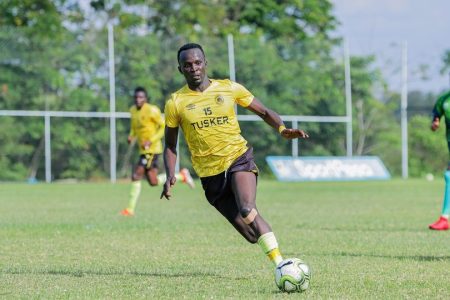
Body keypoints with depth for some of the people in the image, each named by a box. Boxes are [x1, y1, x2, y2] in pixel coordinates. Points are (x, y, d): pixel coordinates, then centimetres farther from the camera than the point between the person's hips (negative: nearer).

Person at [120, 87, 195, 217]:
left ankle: (130, 209, -9)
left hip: (152, 149, -8)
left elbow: (164, 127, -10)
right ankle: (182, 175, 25)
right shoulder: (133, 110, 10)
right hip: (143, 150, 8)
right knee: (153, 181, 8)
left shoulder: (152, 111, -13)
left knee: (136, 176, -14)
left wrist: (151, 141, -19)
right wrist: (131, 136, 2)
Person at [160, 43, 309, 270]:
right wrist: (170, 175, -7)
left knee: (247, 210, -30)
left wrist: (282, 129, -10)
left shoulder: (229, 88, 1)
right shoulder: (175, 103, 0)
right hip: (210, 174, 1)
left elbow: (264, 112, 10)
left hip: (239, 159, -1)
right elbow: (170, 146, 10)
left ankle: (280, 263, -31)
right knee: (252, 235, -5)